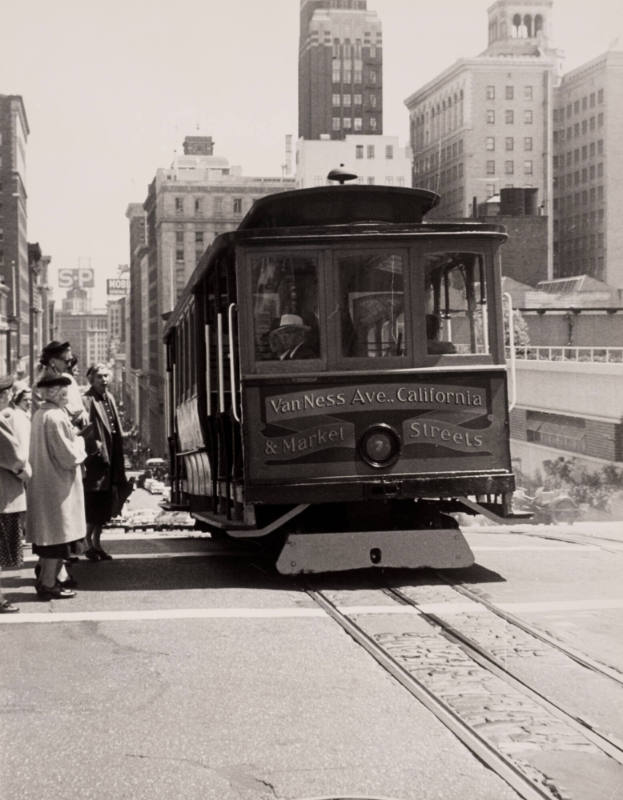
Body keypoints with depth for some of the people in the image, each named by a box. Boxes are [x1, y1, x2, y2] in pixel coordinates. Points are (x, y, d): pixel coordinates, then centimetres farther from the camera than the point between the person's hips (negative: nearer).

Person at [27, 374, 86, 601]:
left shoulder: (39, 414, 9)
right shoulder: (55, 418, -21)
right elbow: (69, 456, -20)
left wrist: (72, 436, 11)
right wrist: (79, 442, -2)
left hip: (44, 485, 10)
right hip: (57, 486, -10)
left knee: (50, 536, 16)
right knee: (58, 534, -1)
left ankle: (46, 580, 23)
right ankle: (48, 584, 4)